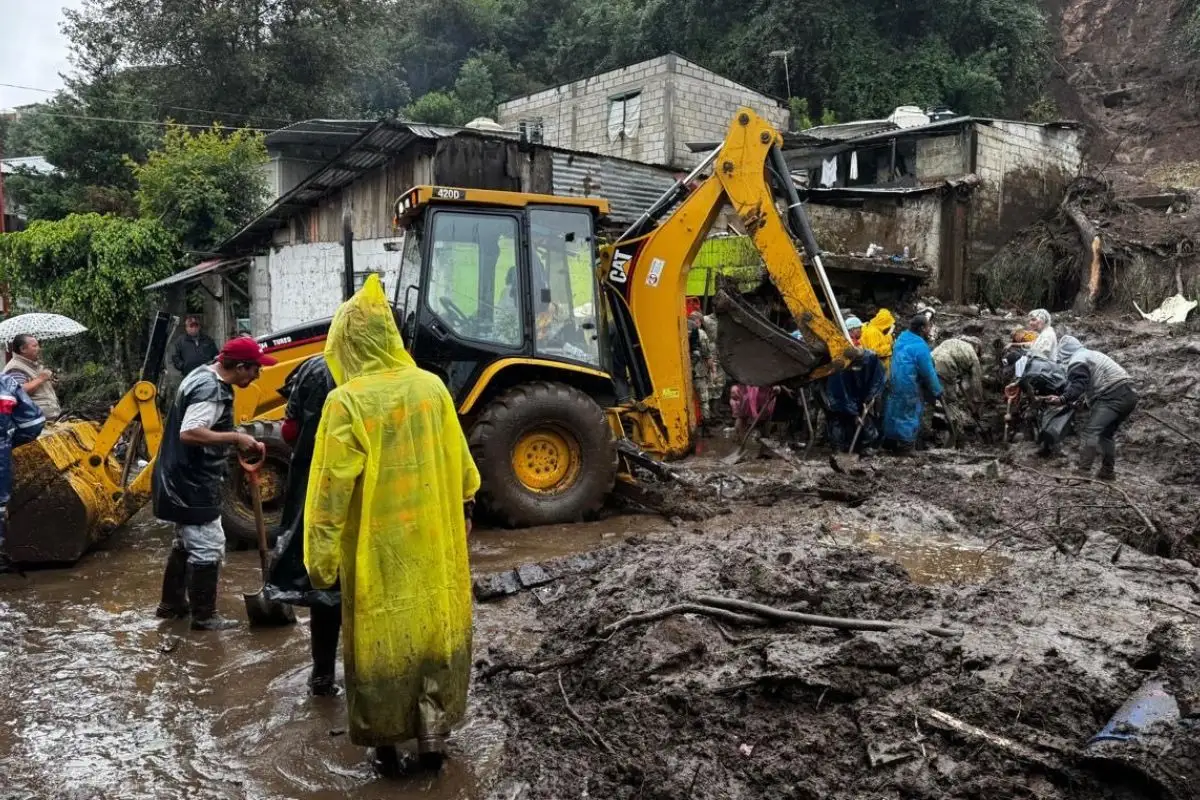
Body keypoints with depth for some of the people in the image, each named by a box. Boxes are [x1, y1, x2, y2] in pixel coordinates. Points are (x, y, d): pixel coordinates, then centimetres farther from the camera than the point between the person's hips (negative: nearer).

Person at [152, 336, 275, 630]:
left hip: (184, 480, 11)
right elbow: (190, 433, -34)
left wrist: (244, 443, 14)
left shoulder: (204, 376, 10)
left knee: (186, 542, 22)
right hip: (192, 484, -11)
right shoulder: (212, 391, -24)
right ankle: (203, 616, 8)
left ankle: (172, 603, 35)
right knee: (208, 548, -2)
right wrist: (235, 437, -26)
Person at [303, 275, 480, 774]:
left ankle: (385, 741, 27)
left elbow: (332, 489, -16)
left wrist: (321, 559, -8)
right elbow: (459, 460, 7)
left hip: (377, 549, -3)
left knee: (382, 638, 13)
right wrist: (465, 505, 23)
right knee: (435, 632, 17)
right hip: (433, 542, 4)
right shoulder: (432, 386, -4)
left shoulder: (347, 401, -18)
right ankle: (433, 736, 27)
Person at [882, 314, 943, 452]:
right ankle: (905, 442, 12)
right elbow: (929, 373, -15)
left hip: (894, 382, 8)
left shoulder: (902, 337, 4)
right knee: (909, 412, 5)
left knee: (895, 409, 18)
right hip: (908, 386, -8)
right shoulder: (920, 347, -21)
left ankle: (890, 438, 29)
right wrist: (937, 391, -3)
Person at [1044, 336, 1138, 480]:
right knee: (1107, 434, 18)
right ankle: (1108, 472, 21)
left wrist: (1062, 400, -27)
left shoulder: (1077, 361, -3)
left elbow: (1078, 386, -18)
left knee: (1091, 431, -12)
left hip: (1113, 396, -10)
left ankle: (1083, 470, -19)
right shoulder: (1093, 354, 28)